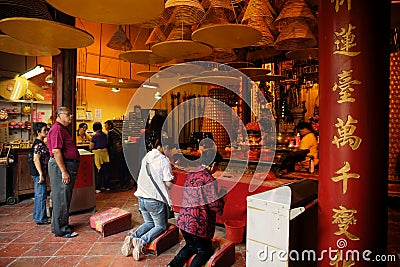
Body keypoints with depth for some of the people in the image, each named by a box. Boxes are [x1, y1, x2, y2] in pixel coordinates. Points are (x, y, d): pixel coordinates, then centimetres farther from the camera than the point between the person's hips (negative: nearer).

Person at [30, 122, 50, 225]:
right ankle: (41, 219, 4)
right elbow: (36, 160, -21)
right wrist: (41, 174, -22)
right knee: (42, 195, -4)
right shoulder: (38, 144, -17)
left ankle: (36, 216, 29)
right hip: (38, 173, -10)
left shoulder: (40, 143, 14)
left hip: (38, 173, 10)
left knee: (38, 195, 17)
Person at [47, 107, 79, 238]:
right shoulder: (57, 129, -14)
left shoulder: (63, 129, 18)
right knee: (61, 198, -2)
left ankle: (58, 225, 30)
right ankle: (61, 230, 8)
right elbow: (56, 151, -22)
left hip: (68, 166, 11)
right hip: (61, 166, -11)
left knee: (64, 198, 17)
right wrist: (64, 172, -24)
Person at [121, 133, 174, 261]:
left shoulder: (146, 157, 5)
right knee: (161, 226, 14)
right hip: (155, 200, -6)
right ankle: (142, 241, -11)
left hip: (141, 197, 6)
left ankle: (132, 237, 2)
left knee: (149, 223, 27)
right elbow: (168, 183, -16)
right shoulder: (164, 160, -14)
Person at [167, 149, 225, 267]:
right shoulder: (209, 180, -20)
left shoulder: (190, 175, 4)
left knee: (191, 246, 29)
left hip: (183, 221, 7)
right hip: (198, 225, -7)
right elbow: (217, 207, -18)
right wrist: (222, 200, 3)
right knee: (205, 250, 18)